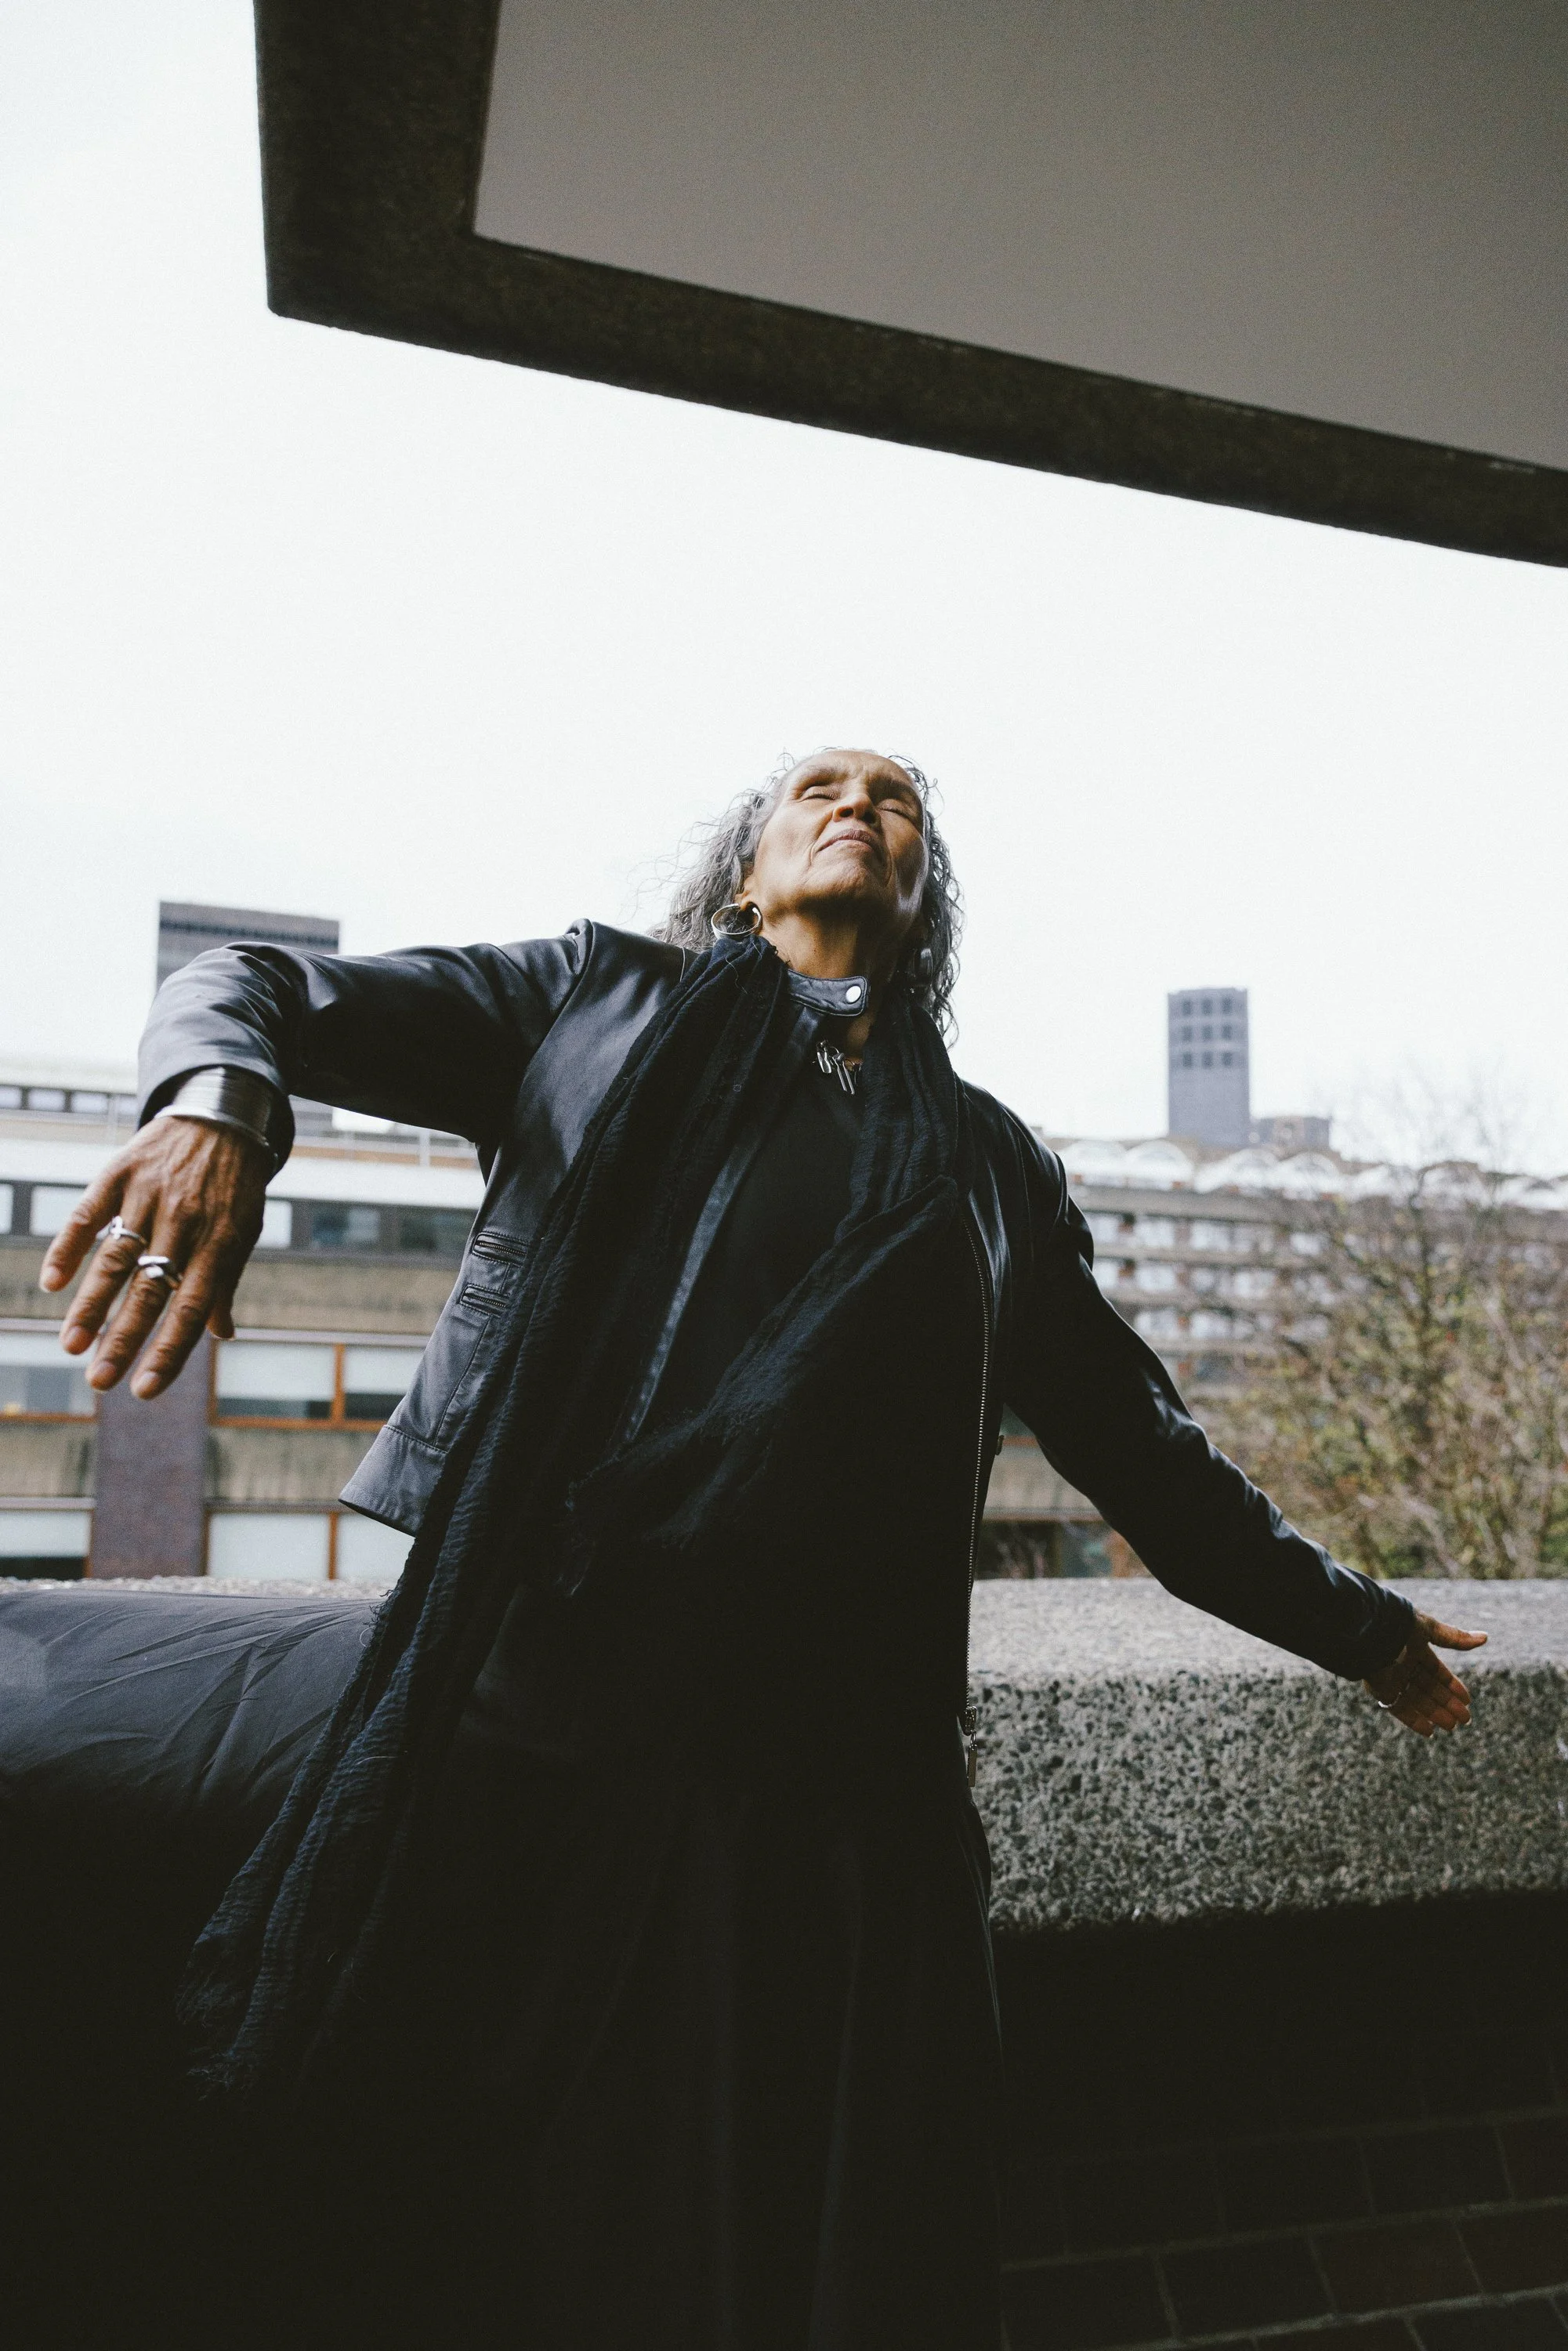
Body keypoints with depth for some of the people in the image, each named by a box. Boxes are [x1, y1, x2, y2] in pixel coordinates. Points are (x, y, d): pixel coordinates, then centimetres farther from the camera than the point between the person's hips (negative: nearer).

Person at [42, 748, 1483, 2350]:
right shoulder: (602, 1004, 11)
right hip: (528, 1743, -1)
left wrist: (1355, 1623, 27)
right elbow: (259, 990, 5)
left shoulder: (990, 1166, 16)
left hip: (832, 1785, 2)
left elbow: (1136, 1439, 22)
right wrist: (218, 1104, -19)